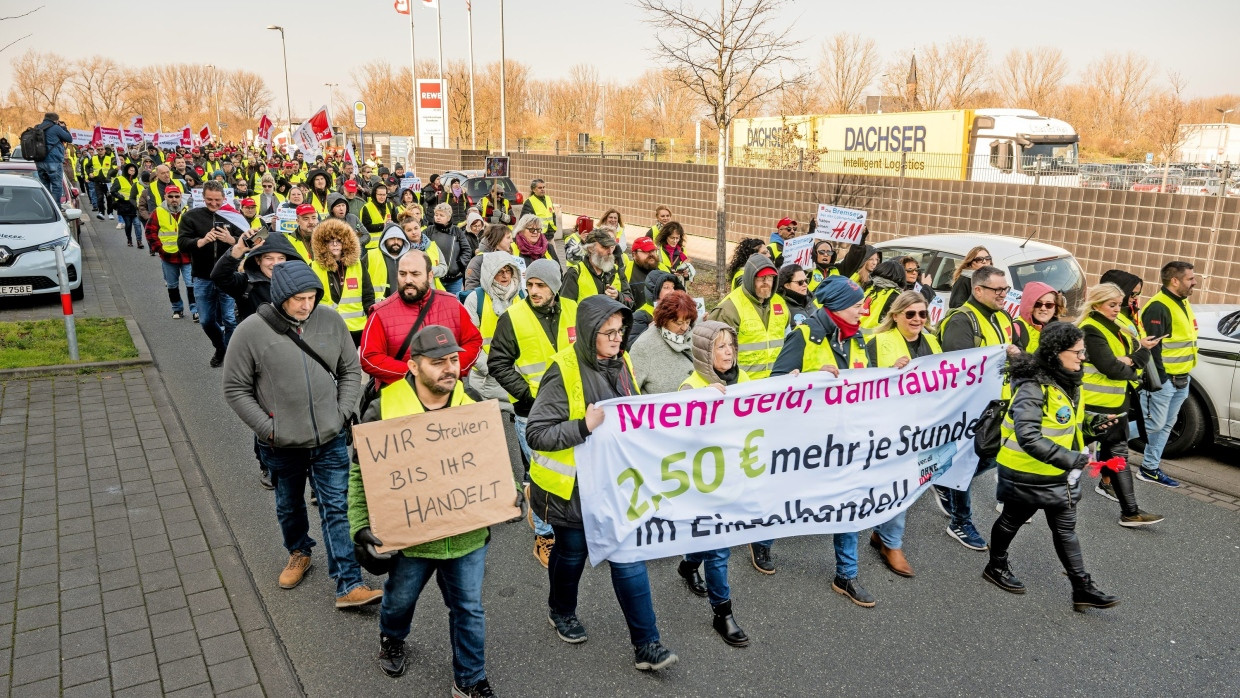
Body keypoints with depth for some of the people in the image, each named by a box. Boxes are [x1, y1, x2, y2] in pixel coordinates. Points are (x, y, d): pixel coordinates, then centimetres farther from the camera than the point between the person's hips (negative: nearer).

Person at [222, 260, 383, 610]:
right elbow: (236, 388, -5)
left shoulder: (330, 321, -6)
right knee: (289, 505, 21)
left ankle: (349, 586, 6)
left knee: (336, 509, 2)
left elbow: (350, 371, 5)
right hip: (282, 445, 0)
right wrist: (266, 428, -11)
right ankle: (299, 552, 48)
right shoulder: (252, 331, -13)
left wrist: (344, 413, -4)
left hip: (330, 440, 1)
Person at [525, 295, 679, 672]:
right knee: (571, 552, 18)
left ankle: (646, 644, 13)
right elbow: (536, 433, -21)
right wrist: (584, 426, -31)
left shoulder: (621, 364, 2)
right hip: (573, 484, -4)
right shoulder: (564, 371, -19)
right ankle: (561, 610, 46)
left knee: (629, 557, 4)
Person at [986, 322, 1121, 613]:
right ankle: (996, 566, 35)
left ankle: (1082, 588, 19)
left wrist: (1091, 425, -1)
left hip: (1060, 474, 8)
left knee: (1066, 529, 12)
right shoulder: (1033, 387, -26)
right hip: (1027, 473, -8)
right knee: (1013, 520, 13)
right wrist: (1069, 458, -37)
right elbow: (1027, 436, -35)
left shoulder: (1068, 382, 3)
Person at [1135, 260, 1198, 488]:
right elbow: (1152, 346, -22)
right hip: (1162, 380, -10)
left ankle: (1150, 469, 20)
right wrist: (1157, 378, -21)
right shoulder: (1158, 307, -18)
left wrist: (1184, 375, 19)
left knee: (1165, 426, 13)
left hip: (1181, 380, 10)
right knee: (1153, 424, -6)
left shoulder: (1183, 303, 14)